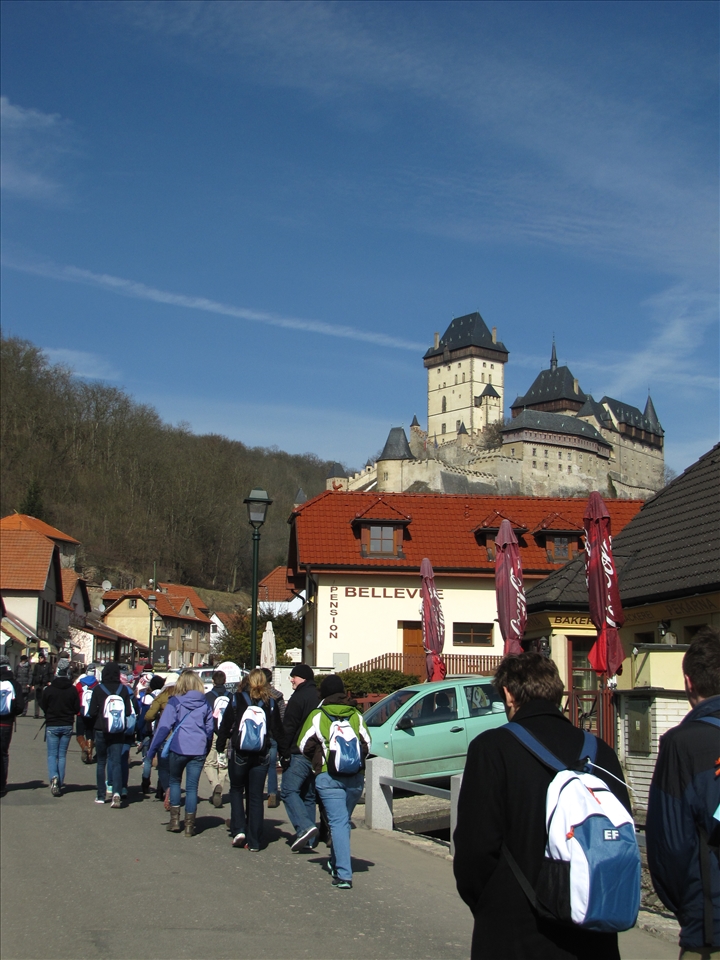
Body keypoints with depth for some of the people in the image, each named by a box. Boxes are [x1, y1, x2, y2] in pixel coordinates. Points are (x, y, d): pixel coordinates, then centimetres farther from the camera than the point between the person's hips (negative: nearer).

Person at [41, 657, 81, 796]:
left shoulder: (48, 689, -10)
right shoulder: (73, 690, -6)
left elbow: (43, 707, 0)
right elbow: (77, 709, -1)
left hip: (52, 726, -2)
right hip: (67, 726, 2)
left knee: (52, 754, 4)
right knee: (62, 755, 10)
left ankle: (54, 777, -19)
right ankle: (60, 783, 9)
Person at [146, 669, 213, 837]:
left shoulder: (175, 702, -4)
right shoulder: (205, 704, 7)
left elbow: (164, 727, -8)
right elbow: (209, 729, 12)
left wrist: (152, 750, -5)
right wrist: (206, 750, 23)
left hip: (178, 748, -2)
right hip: (198, 750, 2)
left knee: (175, 781, 19)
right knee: (192, 787, 7)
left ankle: (175, 819, 17)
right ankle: (189, 825, 8)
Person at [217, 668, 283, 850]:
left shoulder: (237, 699, -3)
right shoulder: (270, 703, 1)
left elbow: (225, 725, -2)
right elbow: (277, 730, 3)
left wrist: (220, 746, 10)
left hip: (239, 754, -1)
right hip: (261, 757, 1)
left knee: (236, 790, 19)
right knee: (256, 796, 8)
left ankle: (238, 830, 3)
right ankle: (254, 841, 8)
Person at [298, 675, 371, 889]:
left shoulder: (317, 716, -1)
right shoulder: (356, 715, 8)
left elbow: (304, 745, 0)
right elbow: (367, 744, 6)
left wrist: (318, 761, 17)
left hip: (328, 777, -3)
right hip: (356, 777, 3)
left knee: (338, 822, -5)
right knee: (344, 821, 19)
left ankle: (344, 874, -13)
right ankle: (337, 864, 29)